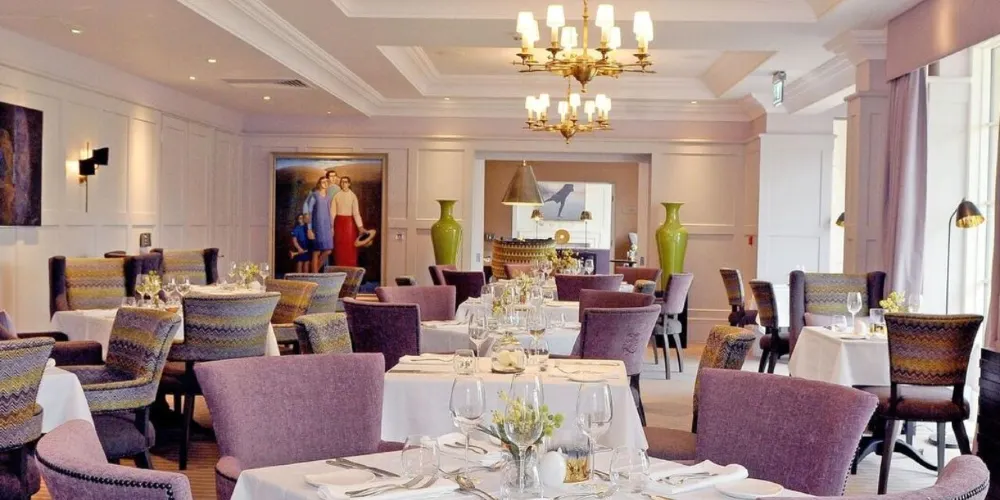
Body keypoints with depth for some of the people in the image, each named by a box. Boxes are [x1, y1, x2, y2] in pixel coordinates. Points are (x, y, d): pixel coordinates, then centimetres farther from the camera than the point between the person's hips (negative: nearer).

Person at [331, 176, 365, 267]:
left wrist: (360, 226, -15)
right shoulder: (336, 195, 1)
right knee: (339, 245, 4)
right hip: (339, 222, 1)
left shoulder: (353, 196, -2)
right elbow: (332, 211, 0)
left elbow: (356, 212, -7)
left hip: (349, 222, -1)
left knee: (350, 246, -2)